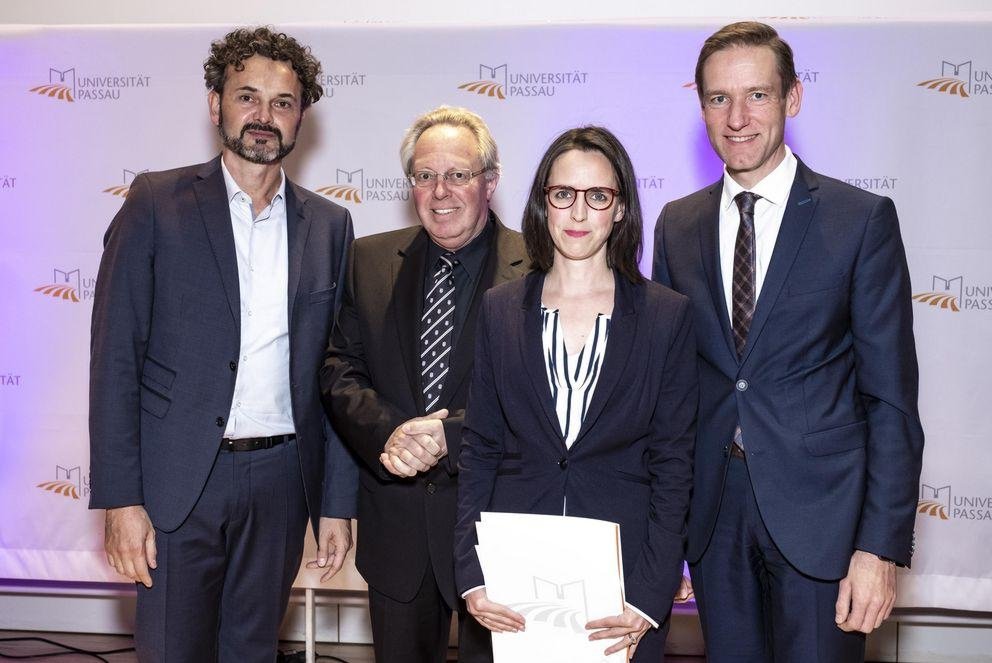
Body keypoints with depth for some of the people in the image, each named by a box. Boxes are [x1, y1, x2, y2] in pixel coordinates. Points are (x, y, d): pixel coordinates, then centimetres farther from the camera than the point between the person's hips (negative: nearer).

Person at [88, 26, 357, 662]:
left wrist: (338, 502, 5)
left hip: (281, 481, 3)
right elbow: (115, 355, -5)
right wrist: (120, 498, -11)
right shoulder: (157, 203, -2)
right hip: (178, 481, -2)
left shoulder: (329, 225, 7)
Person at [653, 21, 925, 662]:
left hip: (818, 511, -3)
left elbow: (891, 398, -7)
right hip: (712, 510, 4)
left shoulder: (863, 219, -5)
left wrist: (882, 546, -12)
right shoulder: (677, 225, 6)